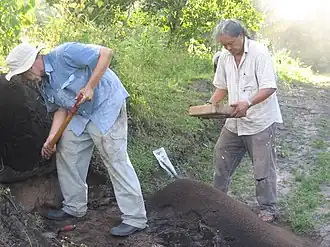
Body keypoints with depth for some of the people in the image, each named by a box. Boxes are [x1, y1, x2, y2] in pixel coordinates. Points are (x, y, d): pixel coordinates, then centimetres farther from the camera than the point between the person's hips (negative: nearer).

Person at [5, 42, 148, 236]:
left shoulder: (64, 54, -20)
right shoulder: (43, 84, 7)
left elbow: (106, 53, -24)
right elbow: (61, 109, 10)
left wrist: (90, 87, -25)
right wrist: (50, 140, -1)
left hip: (106, 106, -9)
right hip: (81, 115, 9)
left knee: (116, 160, -9)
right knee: (66, 155, 11)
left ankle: (136, 219, -3)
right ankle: (75, 207, 27)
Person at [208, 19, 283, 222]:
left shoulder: (259, 53, -17)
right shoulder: (224, 57, 3)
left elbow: (269, 87, -22)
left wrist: (248, 103, -38)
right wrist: (210, 105, -5)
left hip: (260, 121, -6)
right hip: (234, 121, 7)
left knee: (264, 167, 1)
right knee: (222, 160, 14)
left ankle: (268, 209, 17)